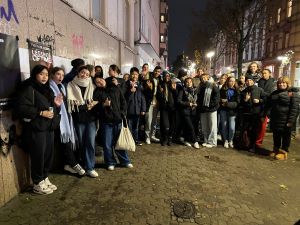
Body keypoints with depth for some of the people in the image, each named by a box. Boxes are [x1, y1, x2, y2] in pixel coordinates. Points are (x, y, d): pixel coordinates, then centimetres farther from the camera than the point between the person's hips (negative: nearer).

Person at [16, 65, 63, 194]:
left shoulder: (48, 90, 18)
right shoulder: (29, 89, -7)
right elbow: (21, 107, -18)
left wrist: (57, 105, 5)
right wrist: (41, 113, -20)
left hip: (49, 128, 8)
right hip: (36, 129, -7)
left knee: (49, 155, 11)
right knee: (38, 156, 0)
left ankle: (45, 179, 28)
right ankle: (38, 184, 16)